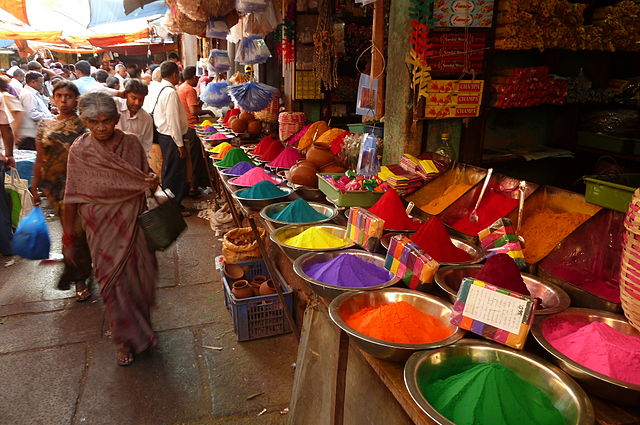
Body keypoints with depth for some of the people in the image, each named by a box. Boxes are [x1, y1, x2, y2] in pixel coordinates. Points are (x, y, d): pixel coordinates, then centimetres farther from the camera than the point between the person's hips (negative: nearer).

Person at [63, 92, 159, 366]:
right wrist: (68, 230, 1)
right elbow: (73, 194, -2)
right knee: (113, 280, 6)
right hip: (101, 224, -2)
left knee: (139, 275, 10)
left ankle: (141, 324, 38)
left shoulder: (131, 143, -3)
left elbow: (144, 177, 8)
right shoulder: (79, 150, -7)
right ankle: (126, 340, 25)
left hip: (132, 221, 2)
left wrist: (152, 181, -15)